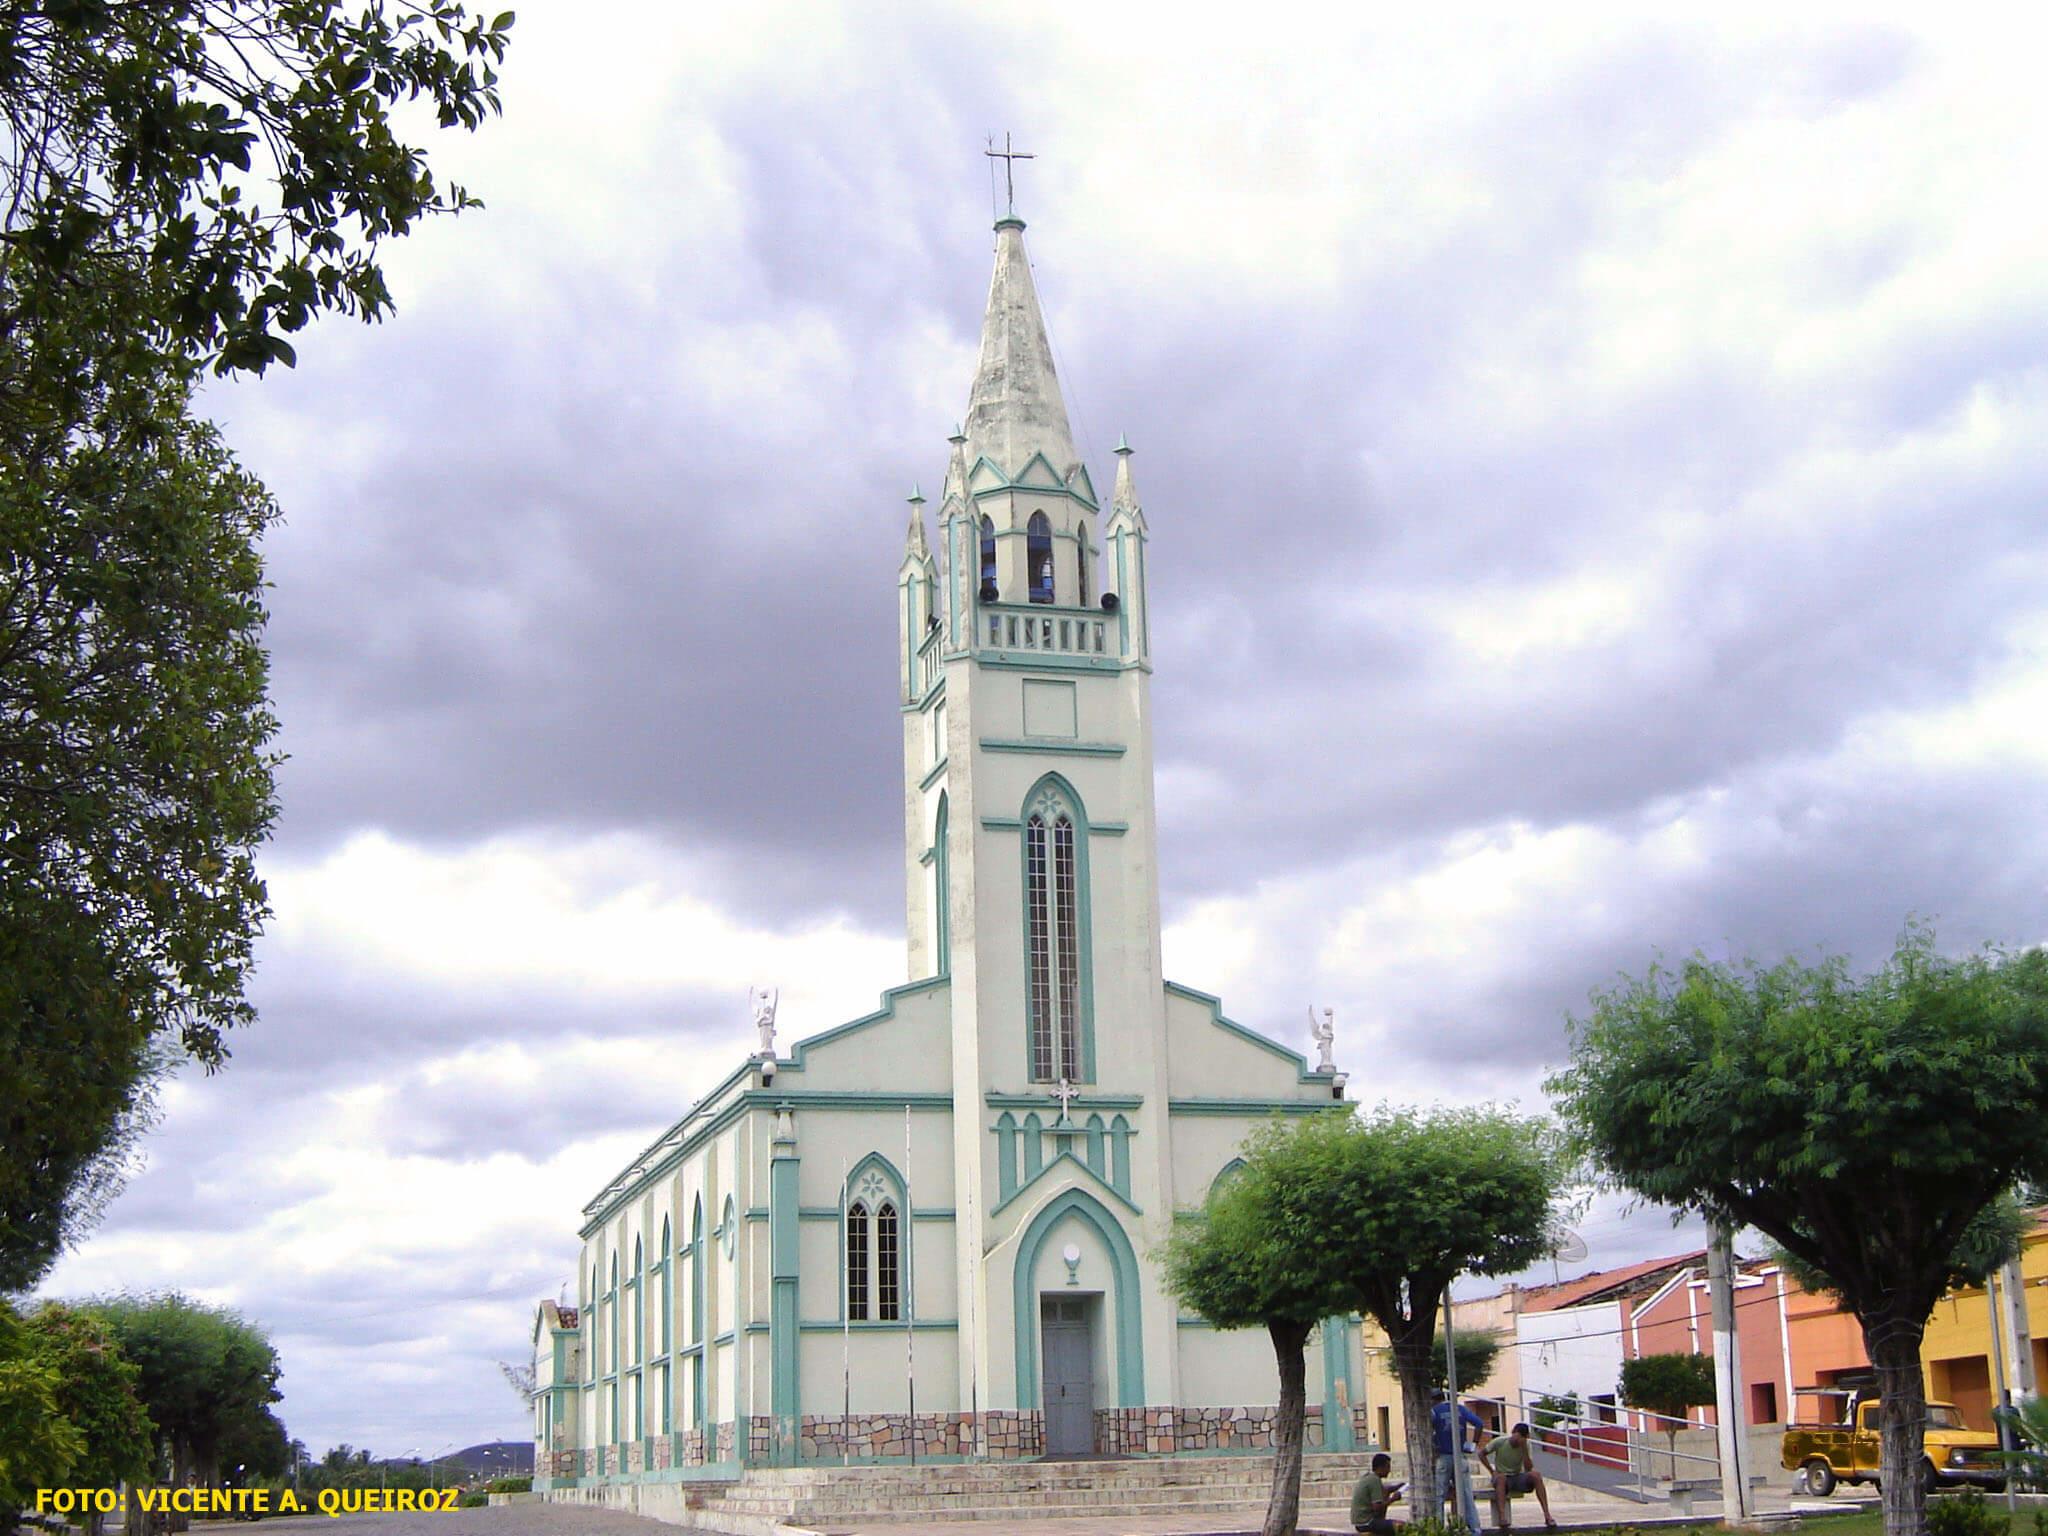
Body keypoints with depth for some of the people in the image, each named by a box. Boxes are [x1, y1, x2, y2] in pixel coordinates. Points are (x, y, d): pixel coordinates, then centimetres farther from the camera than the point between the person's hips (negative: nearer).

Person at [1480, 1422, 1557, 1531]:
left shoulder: (1526, 1445, -6)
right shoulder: (1499, 1443, -10)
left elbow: (1528, 1469, -15)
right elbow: (1481, 1453, 0)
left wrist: (1524, 1448, -24)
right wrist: (1492, 1471, -10)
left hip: (1518, 1478, 2)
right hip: (1503, 1478, -2)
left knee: (1536, 1475, -29)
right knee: (1501, 1477, -39)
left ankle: (1547, 1516, -32)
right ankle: (1502, 1518, -50)